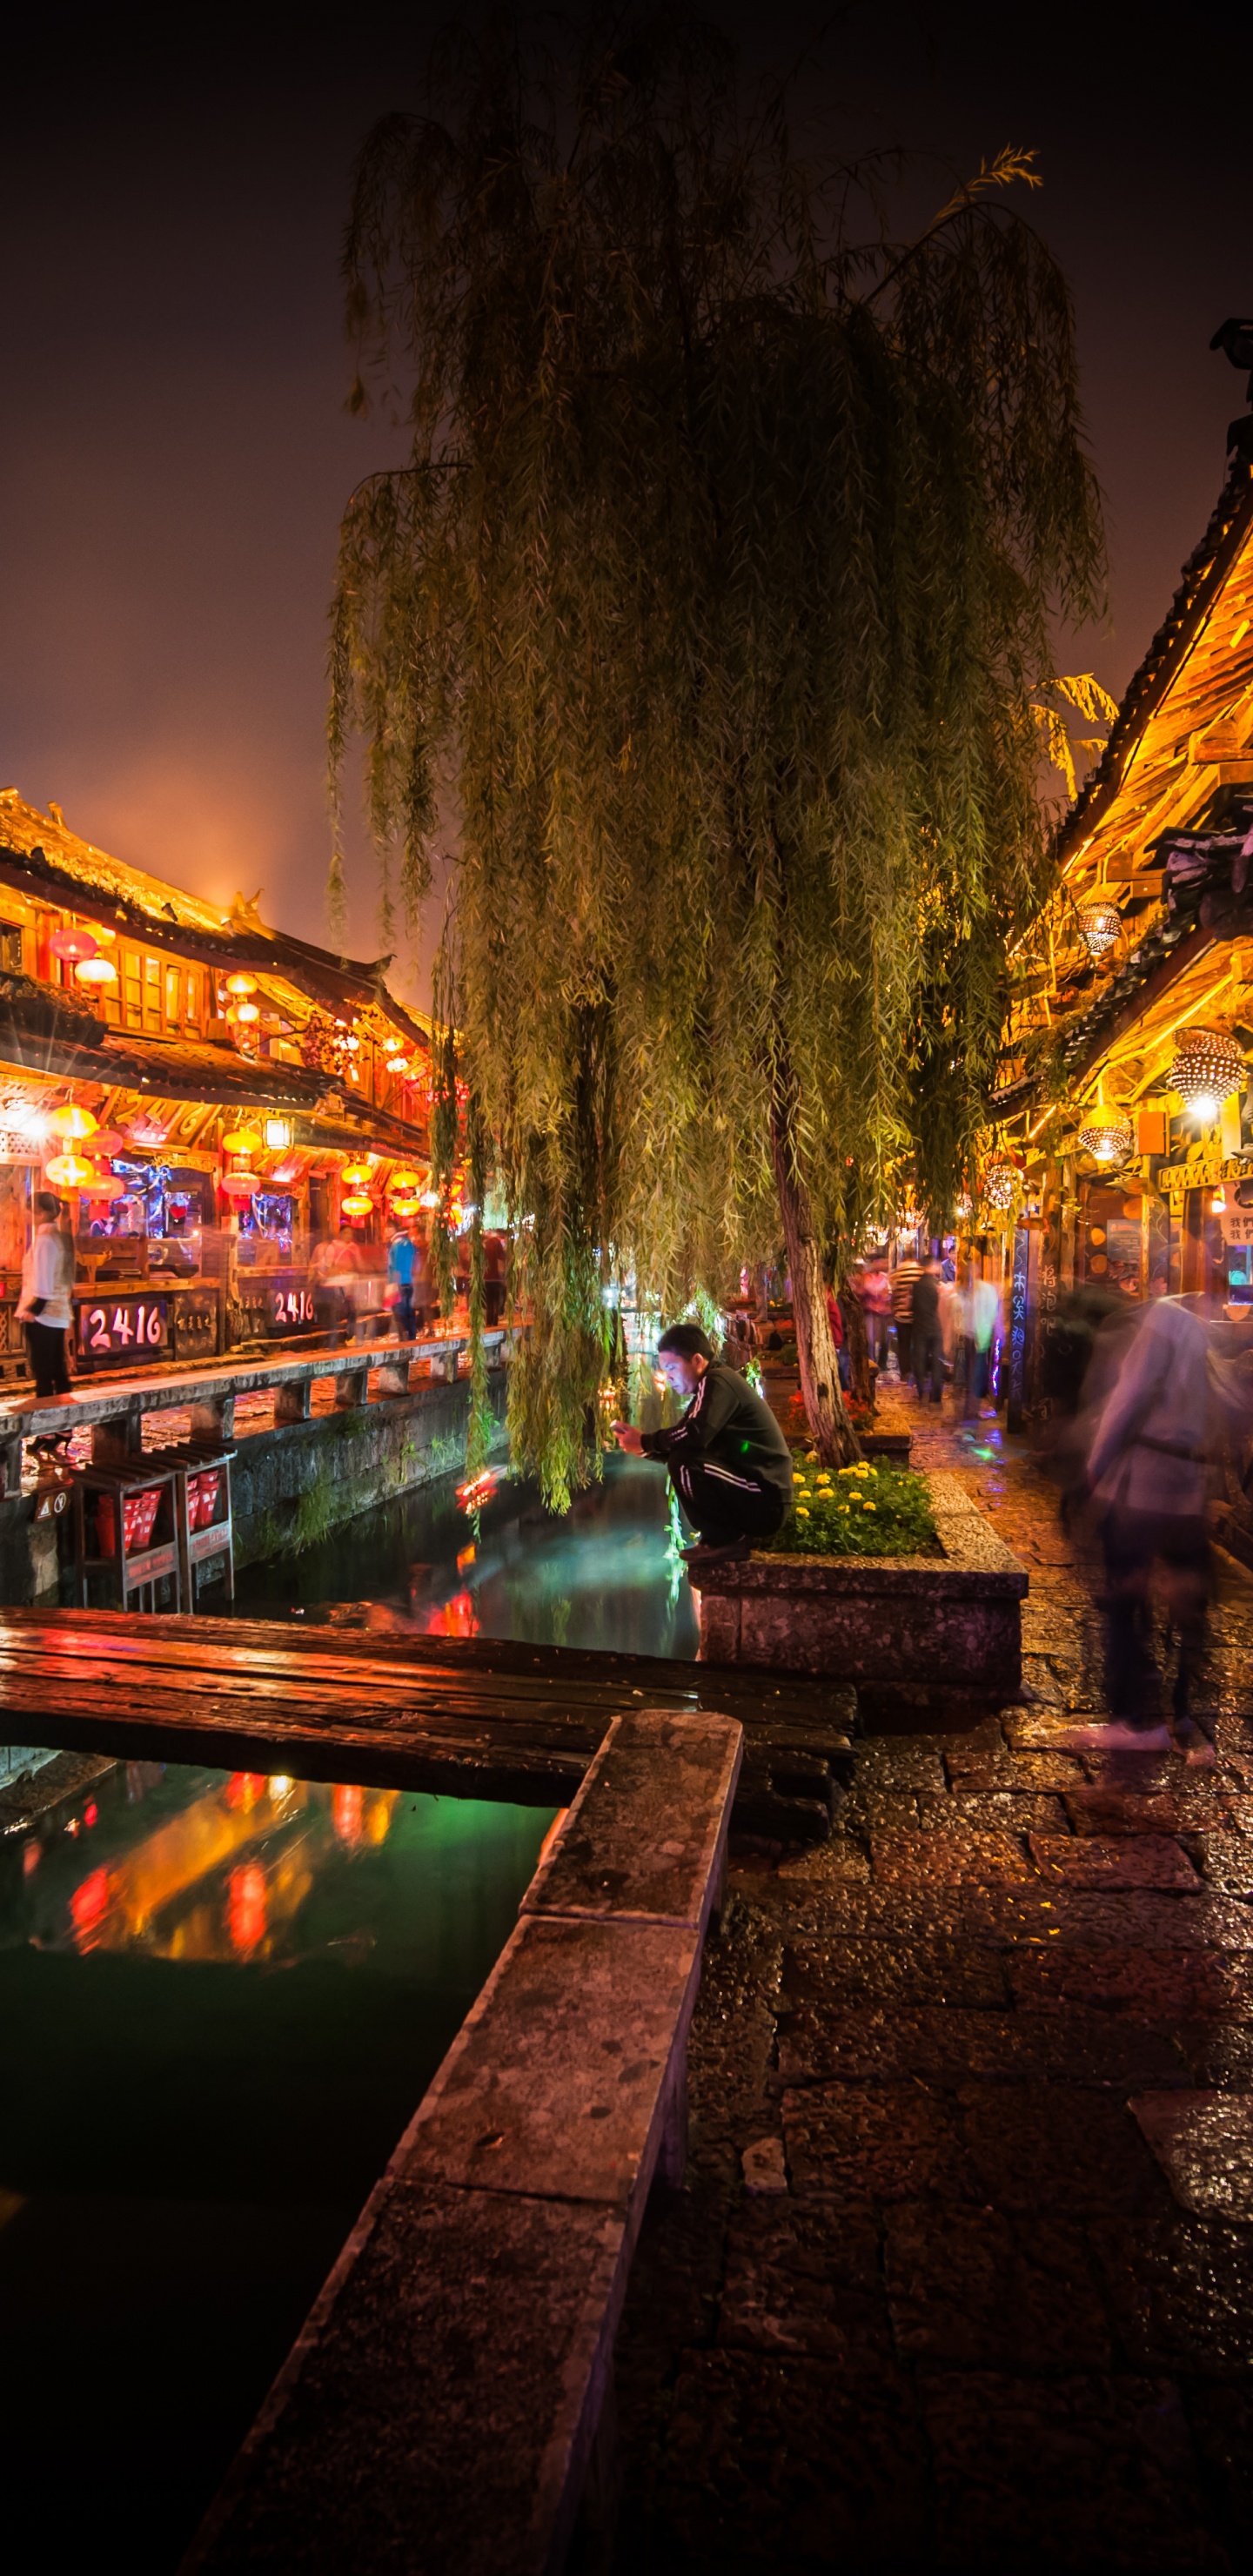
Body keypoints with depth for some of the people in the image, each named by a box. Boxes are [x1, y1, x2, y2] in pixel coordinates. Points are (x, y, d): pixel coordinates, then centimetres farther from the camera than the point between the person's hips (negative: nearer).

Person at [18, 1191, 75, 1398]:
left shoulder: (44, 1238, -13)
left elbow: (43, 1281, -16)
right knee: (58, 1369, 11)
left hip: (42, 1314, -8)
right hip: (59, 1311, 8)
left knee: (42, 1371, -2)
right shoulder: (63, 1237, 10)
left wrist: (32, 1310, -10)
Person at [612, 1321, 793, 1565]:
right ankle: (721, 1537, 12)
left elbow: (693, 1436, -28)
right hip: (756, 1499, 10)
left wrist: (645, 1442, -13)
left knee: (683, 1464, -23)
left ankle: (727, 1541, -9)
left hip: (764, 1501, -10)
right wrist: (644, 1448, 1)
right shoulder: (711, 1386, 17)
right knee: (681, 1460, 18)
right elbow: (685, 1445, 15)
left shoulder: (717, 1382, -13)